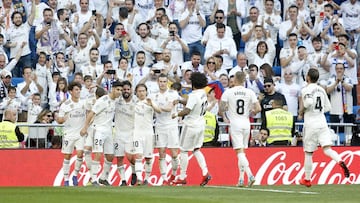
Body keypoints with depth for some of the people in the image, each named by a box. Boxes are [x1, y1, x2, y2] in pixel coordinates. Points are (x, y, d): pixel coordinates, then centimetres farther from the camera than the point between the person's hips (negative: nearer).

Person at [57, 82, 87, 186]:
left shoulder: (84, 103, 3)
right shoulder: (65, 105, -3)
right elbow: (59, 120, 0)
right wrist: (63, 119, -22)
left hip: (81, 133, 1)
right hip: (69, 134, -1)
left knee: (80, 153, -13)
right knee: (67, 156, 1)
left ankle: (75, 175, 5)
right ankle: (66, 179, 10)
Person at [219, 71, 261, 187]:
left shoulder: (228, 92, -5)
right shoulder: (250, 93, 2)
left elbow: (221, 109, -7)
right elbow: (258, 109, -4)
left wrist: (224, 117, 13)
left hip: (234, 123, -3)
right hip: (246, 123, 3)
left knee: (240, 151, -8)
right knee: (242, 152, 13)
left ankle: (250, 175, -25)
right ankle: (241, 179, 13)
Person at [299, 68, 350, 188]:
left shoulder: (306, 90, -7)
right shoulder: (321, 90, 13)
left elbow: (309, 102, -25)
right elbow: (328, 107, 16)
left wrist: (302, 109, -6)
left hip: (311, 124, -5)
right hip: (322, 123, 5)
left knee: (308, 153, 7)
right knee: (327, 149, -6)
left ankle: (307, 179, 16)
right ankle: (340, 161, -35)